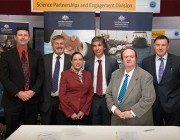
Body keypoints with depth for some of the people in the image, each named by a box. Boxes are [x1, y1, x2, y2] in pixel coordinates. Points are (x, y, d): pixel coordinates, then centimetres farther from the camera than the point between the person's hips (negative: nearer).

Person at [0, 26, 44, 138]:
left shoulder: (37, 55, 7)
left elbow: (41, 75, 4)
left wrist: (33, 91, -10)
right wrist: (18, 93, -14)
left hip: (32, 98, 1)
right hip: (13, 99, -1)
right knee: (12, 131, 8)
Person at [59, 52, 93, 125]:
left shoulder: (88, 74, 8)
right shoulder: (65, 74, -2)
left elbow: (90, 93, 7)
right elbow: (62, 95, -5)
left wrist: (84, 110, -3)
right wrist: (70, 112, -9)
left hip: (83, 113, 3)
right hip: (68, 113, -3)